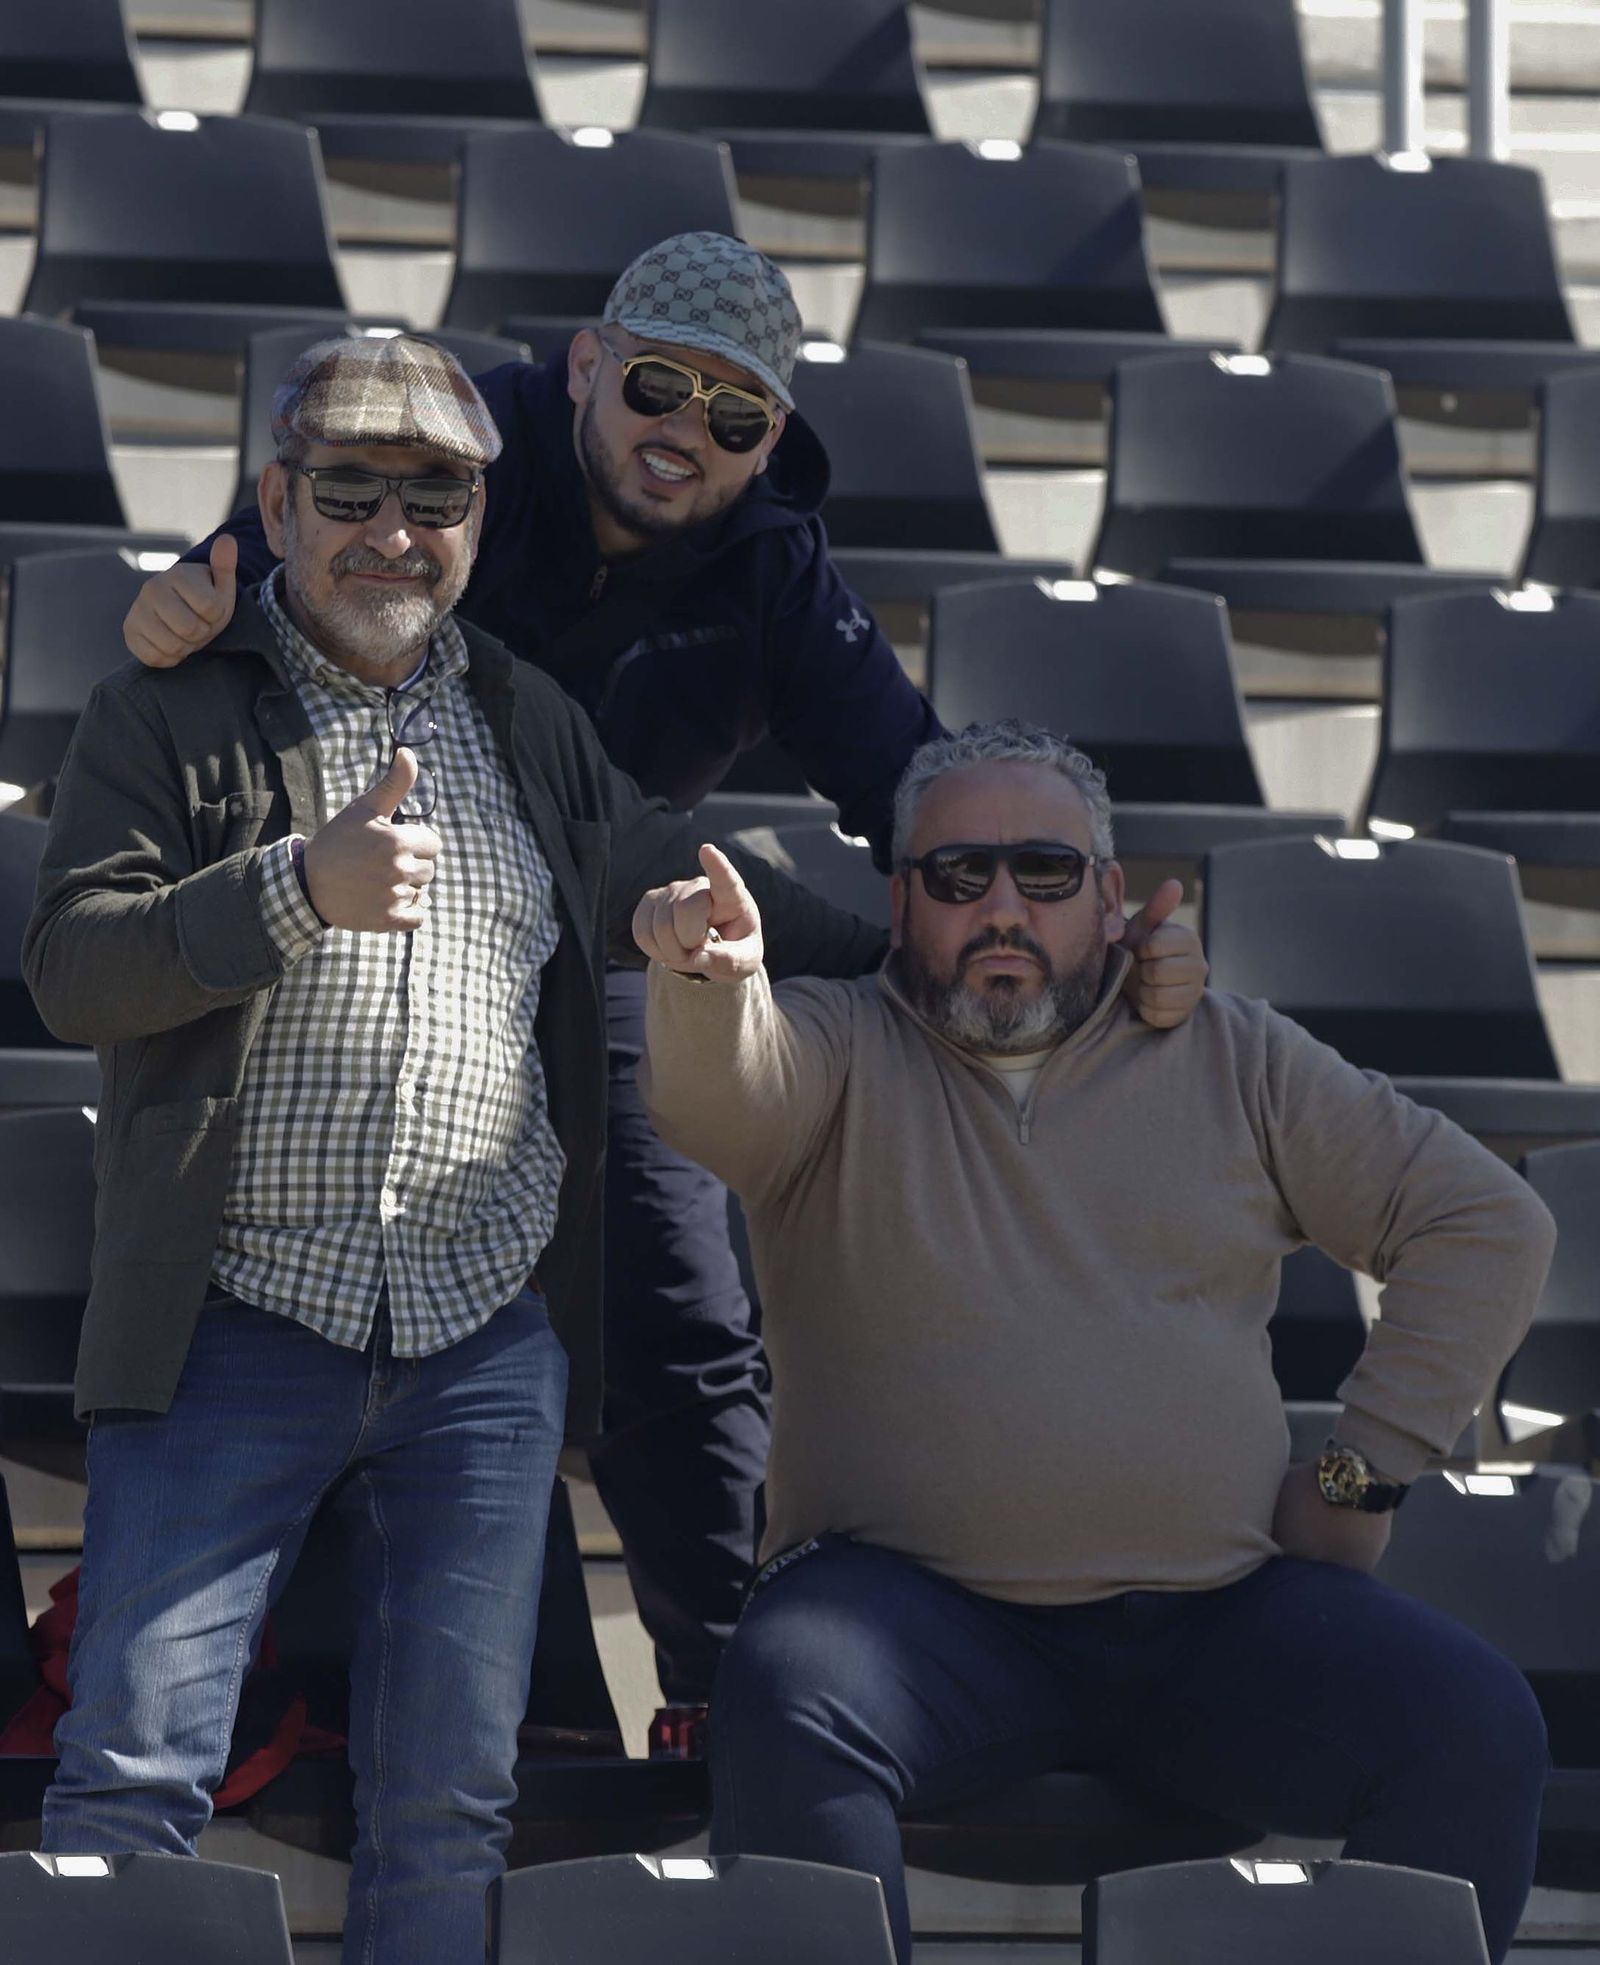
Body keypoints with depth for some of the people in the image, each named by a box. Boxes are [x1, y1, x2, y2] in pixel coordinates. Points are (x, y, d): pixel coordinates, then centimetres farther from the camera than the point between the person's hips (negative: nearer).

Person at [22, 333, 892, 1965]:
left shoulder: (535, 730, 17)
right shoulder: (168, 716, 4)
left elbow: (699, 893, 33)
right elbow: (68, 971, -8)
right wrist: (302, 890, -20)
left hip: (487, 1340, 4)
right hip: (237, 1326, -4)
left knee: (449, 1797, 4)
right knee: (138, 1769, -8)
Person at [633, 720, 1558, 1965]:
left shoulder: (1232, 1059, 16)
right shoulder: (839, 1055, 9)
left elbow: (1487, 1222, 17)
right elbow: (718, 1101, -15)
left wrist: (1364, 1471, 6)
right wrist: (710, 981, -40)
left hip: (1219, 1615, 2)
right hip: (918, 1604, -2)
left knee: (1479, 1731, -23)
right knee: (782, 1710, -35)